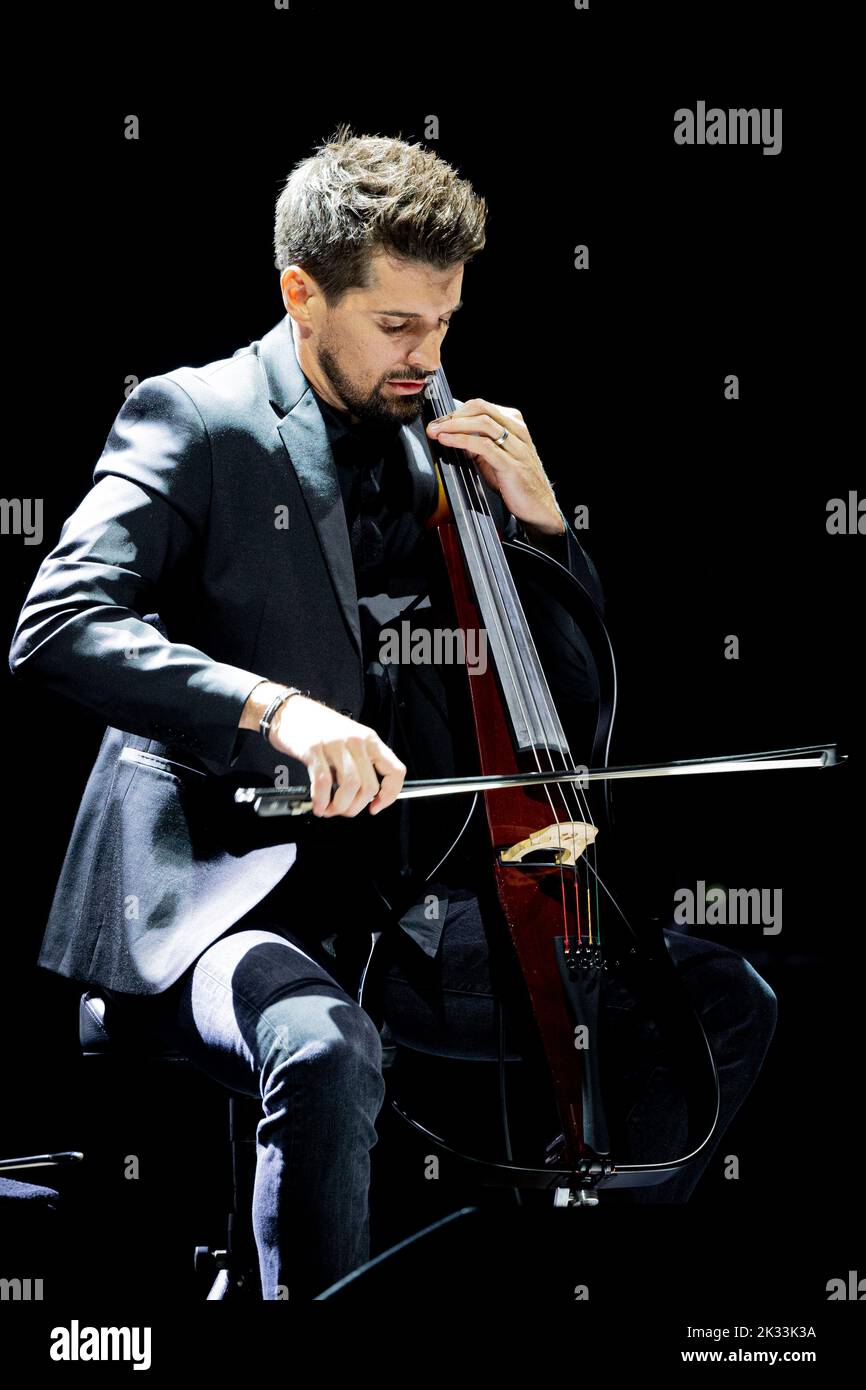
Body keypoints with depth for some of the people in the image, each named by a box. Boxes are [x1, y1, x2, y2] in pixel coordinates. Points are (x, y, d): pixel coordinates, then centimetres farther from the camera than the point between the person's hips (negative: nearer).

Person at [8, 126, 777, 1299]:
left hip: (409, 900, 7)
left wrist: (538, 517, 1)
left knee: (727, 1002, 2)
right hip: (216, 890, -7)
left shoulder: (440, 448, 15)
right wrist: (274, 707, -34)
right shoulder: (195, 421, -4)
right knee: (328, 1051, -39)